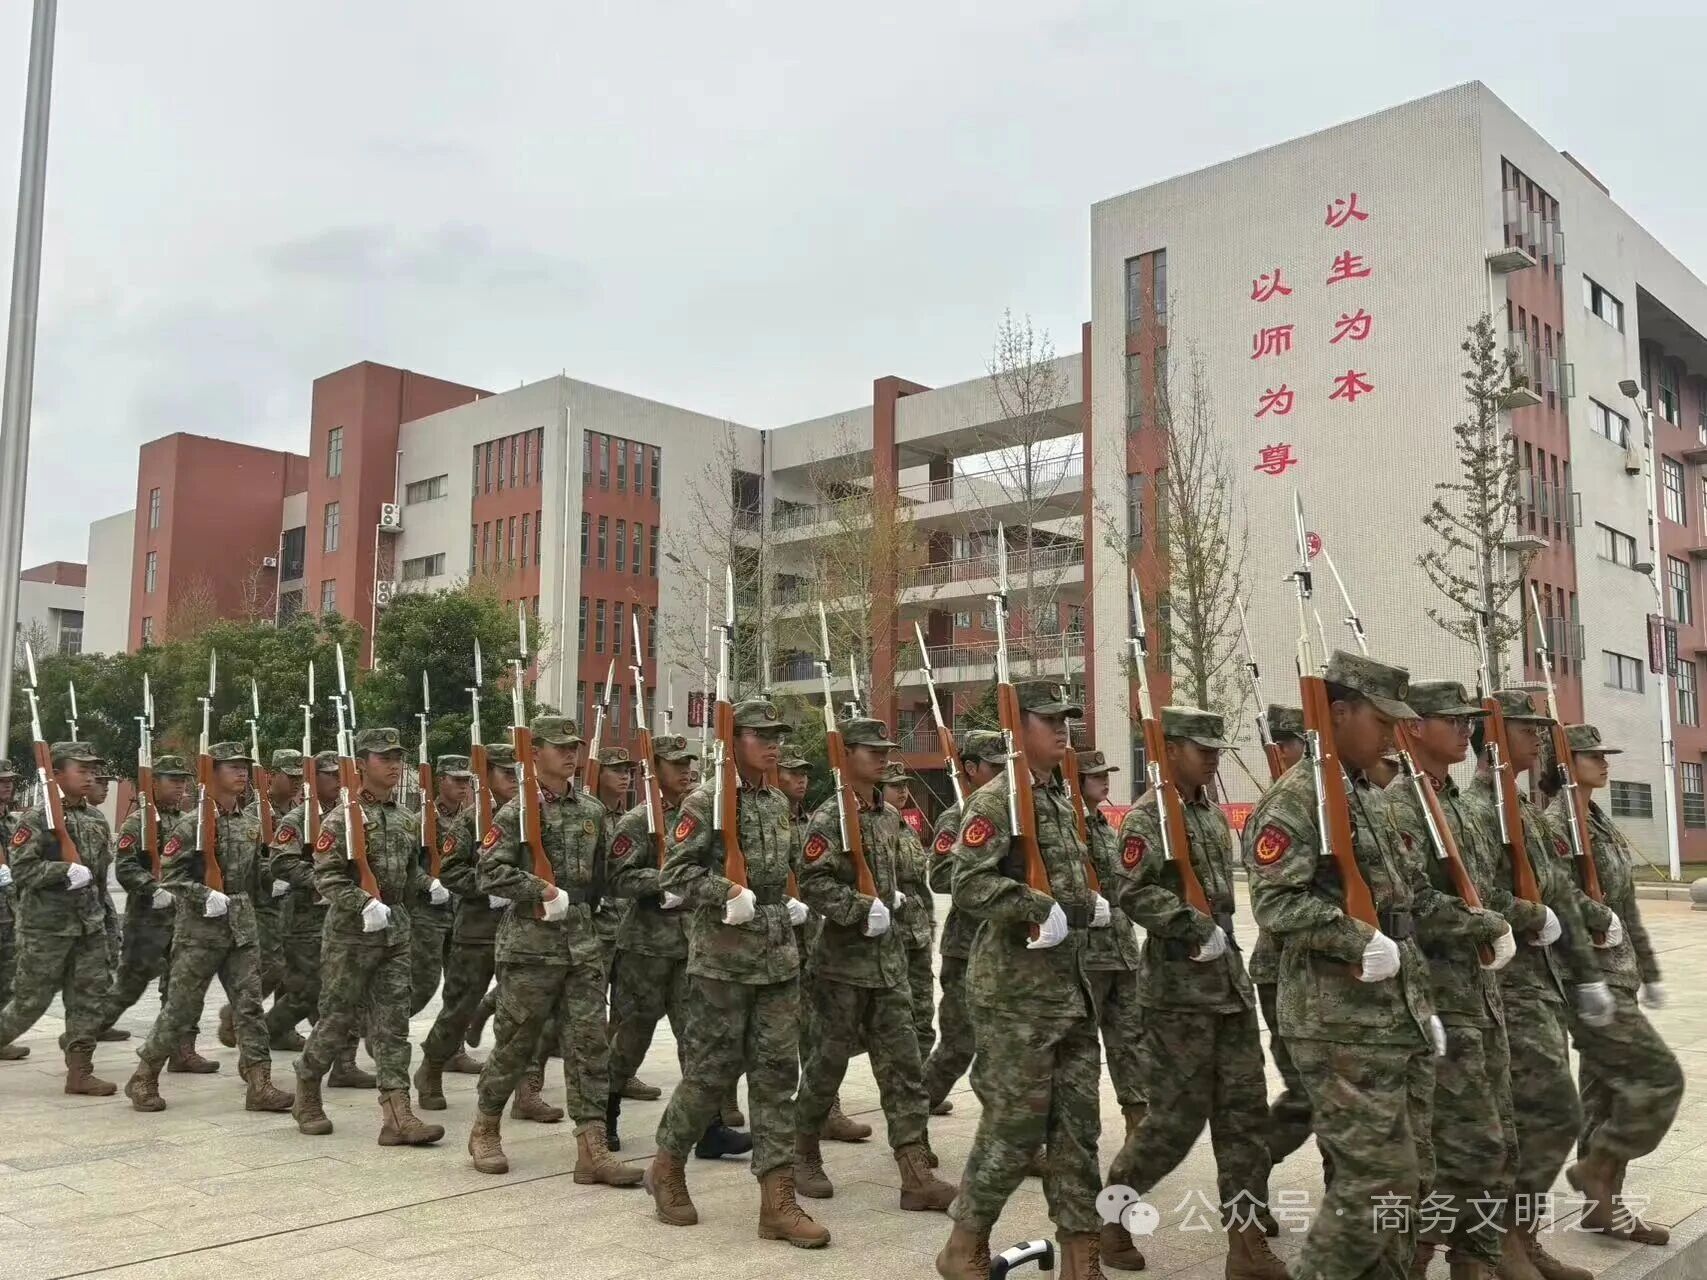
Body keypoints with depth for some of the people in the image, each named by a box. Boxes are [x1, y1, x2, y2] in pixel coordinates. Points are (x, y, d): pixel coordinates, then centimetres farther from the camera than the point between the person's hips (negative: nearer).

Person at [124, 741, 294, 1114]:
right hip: (201, 929, -5)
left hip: (242, 927, 5)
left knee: (249, 1003, 1)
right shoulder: (193, 822, -8)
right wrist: (205, 896, -21)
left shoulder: (251, 824, 11)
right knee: (182, 1006, 2)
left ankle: (259, 1084, 1)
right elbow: (169, 873, -11)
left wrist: (275, 878, 2)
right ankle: (144, 1078, 20)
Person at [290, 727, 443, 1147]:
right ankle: (306, 1095, 28)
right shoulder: (343, 816, -9)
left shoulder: (405, 818, 11)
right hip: (351, 931, -6)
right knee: (338, 1019, 5)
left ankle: (397, 1116, -1)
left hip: (395, 931, 6)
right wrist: (364, 904, -25)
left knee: (392, 1024, 1)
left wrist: (429, 885, 7)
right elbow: (326, 877, -15)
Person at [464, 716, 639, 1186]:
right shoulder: (515, 813, -6)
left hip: (582, 943, 5)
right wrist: (541, 890, -19)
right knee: (516, 1042, 6)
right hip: (530, 946, -5)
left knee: (589, 1042, -1)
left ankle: (592, 1148, 2)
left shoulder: (592, 810, 10)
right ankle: (484, 1130, 27)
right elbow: (490, 872, -14)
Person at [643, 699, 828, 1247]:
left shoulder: (778, 802, 13)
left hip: (779, 959, 6)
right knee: (713, 1070, 2)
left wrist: (788, 903, 13)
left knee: (777, 1073, 4)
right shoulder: (706, 801, -9)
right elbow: (674, 873, -14)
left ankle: (777, 1200, 7)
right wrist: (728, 895, -23)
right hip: (723, 959, -6)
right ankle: (667, 1166, 25)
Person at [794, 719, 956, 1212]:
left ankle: (917, 1175, 4)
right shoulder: (829, 817, -12)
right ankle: (803, 1155, 25)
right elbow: (813, 883, -20)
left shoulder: (890, 817, 11)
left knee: (902, 1061, 2)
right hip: (844, 960, -6)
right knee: (830, 1059, 5)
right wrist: (864, 908, -23)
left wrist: (897, 899, 9)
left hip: (889, 958, 7)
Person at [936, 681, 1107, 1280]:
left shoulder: (1061, 800, 14)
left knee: (1078, 1119, 9)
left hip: (1070, 985, 8)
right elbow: (970, 884, -24)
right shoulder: (995, 801, -12)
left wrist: (1091, 903, 8)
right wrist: (1045, 910, -27)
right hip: (1017, 990, -8)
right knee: (1015, 1122, -2)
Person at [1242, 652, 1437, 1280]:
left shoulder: (1372, 799, 17)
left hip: (1396, 1021, 9)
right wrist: (1364, 944, -22)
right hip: (1342, 1024, -9)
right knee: (1377, 1178, -6)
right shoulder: (1294, 798, -12)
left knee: (1403, 1178, 13)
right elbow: (1276, 903, -22)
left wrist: (1419, 1001, 18)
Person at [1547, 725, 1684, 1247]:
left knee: (1607, 1087, 11)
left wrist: (1648, 971, 21)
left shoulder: (1602, 825, 16)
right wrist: (1601, 921, -17)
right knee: (1660, 1076, -9)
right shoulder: (1553, 825, -13)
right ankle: (1594, 1168, 4)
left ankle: (1605, 1202, 19)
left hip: (1616, 976, 9)